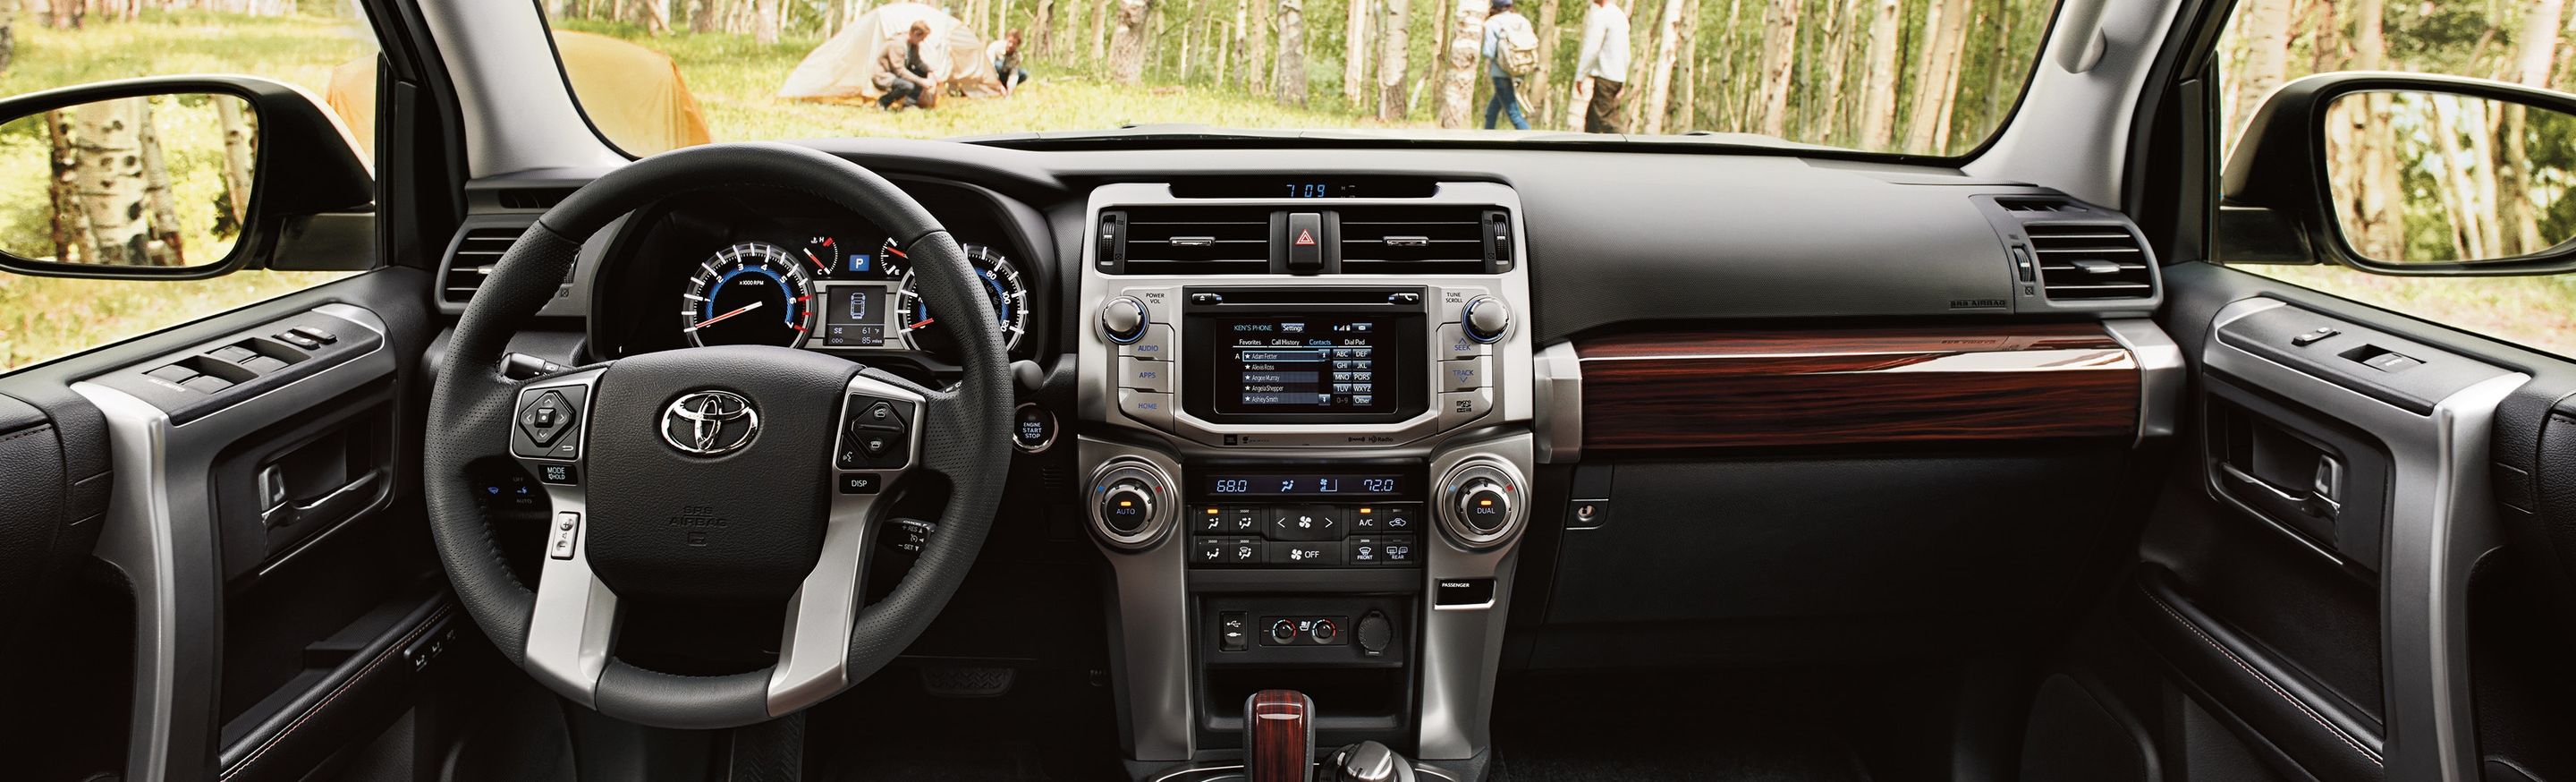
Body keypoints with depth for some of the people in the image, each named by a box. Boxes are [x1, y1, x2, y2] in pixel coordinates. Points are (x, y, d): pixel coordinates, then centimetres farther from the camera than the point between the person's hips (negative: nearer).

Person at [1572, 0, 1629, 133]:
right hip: (1619, 76, 9)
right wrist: (1623, 80, 22)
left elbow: (1591, 49, -17)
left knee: (1606, 120, -9)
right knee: (1591, 118, 15)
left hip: (1605, 76, -9)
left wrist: (1580, 75, -12)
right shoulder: (1621, 15, 17)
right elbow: (1626, 54, 19)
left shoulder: (1600, 16, -12)